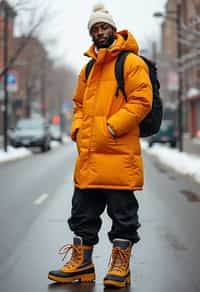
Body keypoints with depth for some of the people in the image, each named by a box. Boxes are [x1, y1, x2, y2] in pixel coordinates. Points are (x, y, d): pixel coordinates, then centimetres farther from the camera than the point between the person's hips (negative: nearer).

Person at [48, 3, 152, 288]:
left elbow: (141, 100, -12)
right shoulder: (88, 68, 19)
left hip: (119, 152, -7)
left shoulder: (131, 62, -2)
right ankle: (81, 261, 22)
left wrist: (112, 126, -17)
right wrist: (77, 127, 9)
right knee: (83, 210, 11)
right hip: (88, 153, 7)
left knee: (122, 211, 1)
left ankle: (120, 264, 12)